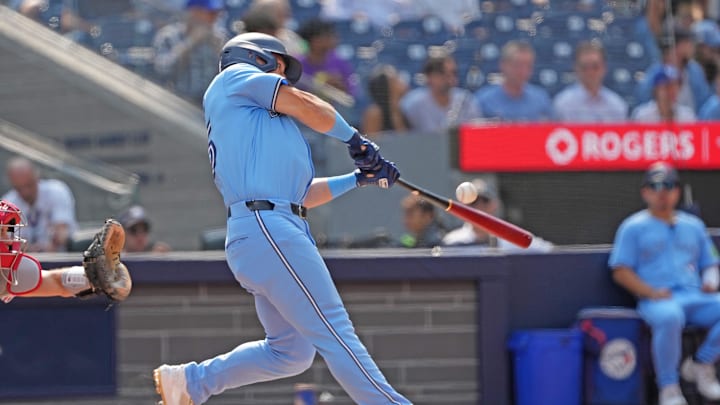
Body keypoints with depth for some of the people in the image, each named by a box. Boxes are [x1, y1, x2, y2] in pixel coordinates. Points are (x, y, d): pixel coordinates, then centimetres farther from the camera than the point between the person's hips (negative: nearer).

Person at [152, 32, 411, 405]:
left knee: (291, 352, 14)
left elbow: (300, 195, 29)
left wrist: (358, 178, 27)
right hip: (266, 228, -10)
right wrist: (354, 139, 15)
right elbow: (308, 108, 1)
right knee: (335, 334, -14)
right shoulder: (236, 76, 9)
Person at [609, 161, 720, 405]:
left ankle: (700, 365, -4)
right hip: (656, 301, -5)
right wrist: (652, 293, -13)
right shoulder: (633, 227, 11)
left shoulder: (693, 225, 24)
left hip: (696, 298, 5)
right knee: (669, 316, -41)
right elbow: (621, 272, 3)